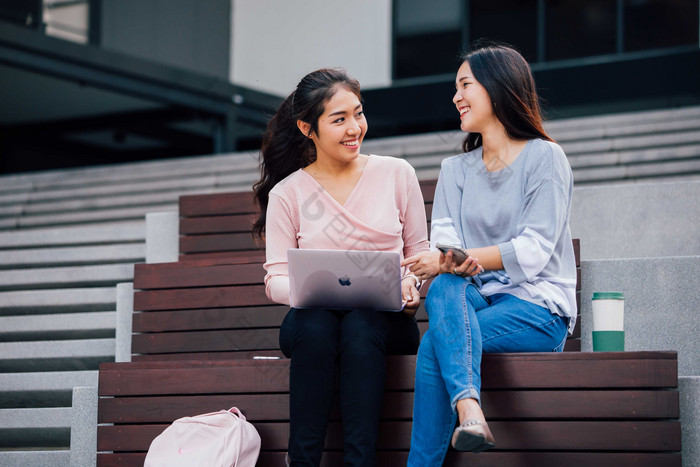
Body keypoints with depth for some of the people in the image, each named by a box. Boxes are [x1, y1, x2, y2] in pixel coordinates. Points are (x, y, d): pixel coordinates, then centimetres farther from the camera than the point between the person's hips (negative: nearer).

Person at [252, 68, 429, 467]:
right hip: (312, 319, 0)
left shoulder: (397, 174, 9)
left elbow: (420, 251, 14)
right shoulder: (287, 193, 7)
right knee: (316, 325, -36)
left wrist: (411, 284, -9)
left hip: (386, 320, 0)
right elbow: (276, 280, 2)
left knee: (361, 326, -35)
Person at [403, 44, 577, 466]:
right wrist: (456, 262, -23)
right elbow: (444, 239, 3)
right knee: (444, 288, -33)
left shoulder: (544, 157, 1)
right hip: (475, 299, 4)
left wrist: (457, 259, -22)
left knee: (435, 343, -30)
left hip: (538, 306, -4)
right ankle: (469, 410, -55)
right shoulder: (455, 170, 20)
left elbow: (533, 250, -11)